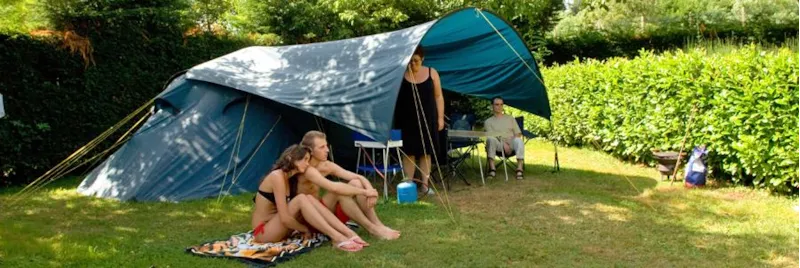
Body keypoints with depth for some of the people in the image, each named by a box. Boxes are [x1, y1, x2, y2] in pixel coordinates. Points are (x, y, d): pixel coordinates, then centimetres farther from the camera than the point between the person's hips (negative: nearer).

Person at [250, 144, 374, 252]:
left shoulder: (290, 178, 9)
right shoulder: (277, 176, -20)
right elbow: (284, 218, -24)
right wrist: (306, 229, -10)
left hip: (276, 227, 8)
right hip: (263, 232, -8)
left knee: (309, 199, -14)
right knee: (301, 199, -27)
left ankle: (349, 234, -22)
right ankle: (337, 238, -31)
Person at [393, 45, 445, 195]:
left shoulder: (431, 73, 3)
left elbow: (438, 96, 6)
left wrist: (440, 117, 2)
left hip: (427, 119, 1)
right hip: (407, 120, -1)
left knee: (426, 152, 7)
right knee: (409, 152, 1)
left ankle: (425, 184, 14)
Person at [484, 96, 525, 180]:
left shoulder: (510, 118, 25)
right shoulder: (488, 121, 16)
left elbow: (518, 133, 16)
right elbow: (491, 136, -1)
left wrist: (511, 142, -8)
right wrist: (503, 144, -19)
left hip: (511, 143, 1)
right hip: (498, 145, -1)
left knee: (519, 140, -34)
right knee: (490, 139, -35)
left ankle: (519, 169, -40)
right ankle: (492, 169, -37)